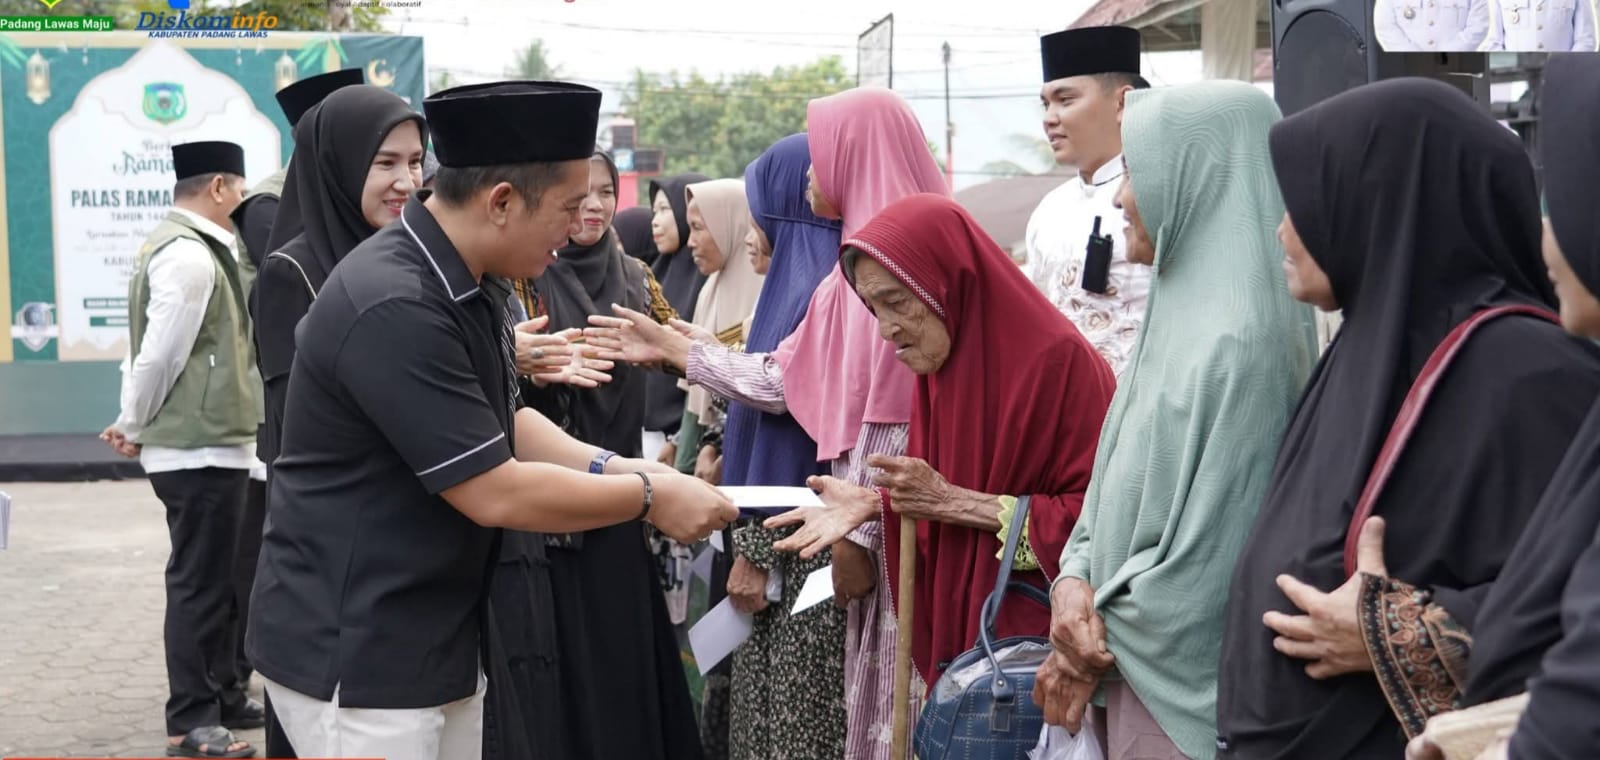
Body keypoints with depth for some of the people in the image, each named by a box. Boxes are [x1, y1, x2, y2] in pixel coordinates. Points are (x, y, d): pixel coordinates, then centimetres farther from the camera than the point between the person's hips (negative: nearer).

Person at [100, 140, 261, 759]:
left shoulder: (181, 247, 14)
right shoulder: (189, 255, -18)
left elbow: (153, 350, 17)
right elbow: (160, 354, -19)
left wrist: (134, 425, 14)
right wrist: (133, 427, -5)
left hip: (205, 444, 10)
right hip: (200, 448, -10)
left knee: (213, 579, 17)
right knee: (198, 582, -2)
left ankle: (224, 697, 28)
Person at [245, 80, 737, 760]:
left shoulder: (469, 284, 5)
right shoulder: (394, 308, -25)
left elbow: (504, 424, 16)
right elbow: (495, 493, -23)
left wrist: (614, 468, 0)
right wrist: (649, 497, -12)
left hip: (439, 638, 9)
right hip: (353, 651, -9)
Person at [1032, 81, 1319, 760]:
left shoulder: (1238, 344, -21)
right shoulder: (1179, 311, 7)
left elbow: (1207, 557, -22)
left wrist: (1096, 640, -9)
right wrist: (1075, 579, -6)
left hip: (1186, 693, -8)